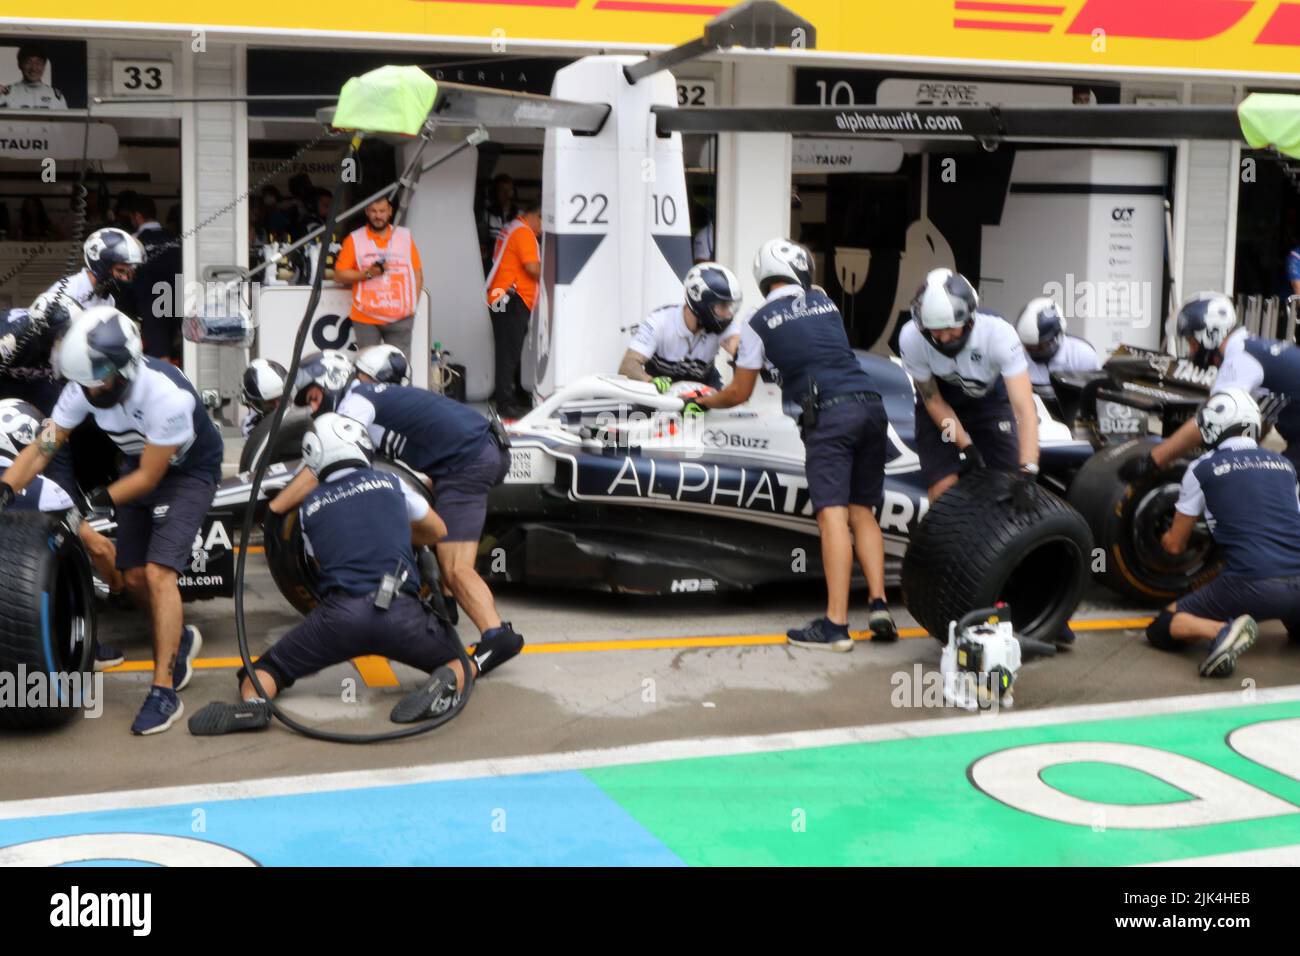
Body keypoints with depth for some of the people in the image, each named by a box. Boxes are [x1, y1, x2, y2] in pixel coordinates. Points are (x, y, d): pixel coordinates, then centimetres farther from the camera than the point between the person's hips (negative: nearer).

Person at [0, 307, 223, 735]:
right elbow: (42, 448, -17)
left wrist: (93, 503, -27)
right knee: (135, 578, 7)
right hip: (141, 467, 6)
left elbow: (148, 478, -25)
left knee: (158, 572, -19)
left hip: (189, 472, -6)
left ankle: (164, 692, -15)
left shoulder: (167, 394, -36)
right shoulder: (83, 387, -19)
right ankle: (180, 639, 36)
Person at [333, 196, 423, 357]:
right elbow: (339, 275, 0)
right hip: (366, 319, -1)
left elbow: (418, 273, 10)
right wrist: (367, 274, -14)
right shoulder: (354, 239, 3)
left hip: (400, 318, 1)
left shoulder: (405, 236, 9)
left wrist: (413, 305, -1)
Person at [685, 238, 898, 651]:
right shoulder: (826, 302, 22)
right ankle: (879, 606, 2)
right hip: (870, 404, 5)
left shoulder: (759, 323, 7)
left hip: (828, 415, -5)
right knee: (862, 511, 12)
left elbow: (740, 393, 14)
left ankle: (836, 624, -15)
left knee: (832, 515, -11)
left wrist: (702, 401, 36)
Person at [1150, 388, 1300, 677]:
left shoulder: (1202, 469, 7)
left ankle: (1223, 631, -19)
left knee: (1161, 630, 10)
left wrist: (1167, 538, 40)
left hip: (1250, 585, -4)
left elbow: (1175, 546, 16)